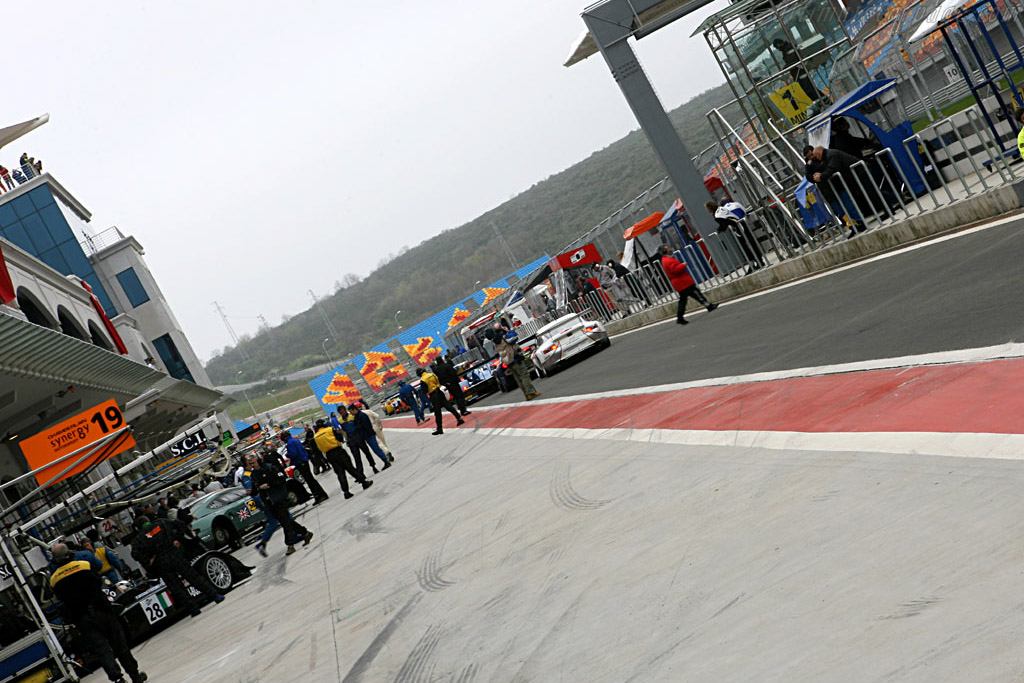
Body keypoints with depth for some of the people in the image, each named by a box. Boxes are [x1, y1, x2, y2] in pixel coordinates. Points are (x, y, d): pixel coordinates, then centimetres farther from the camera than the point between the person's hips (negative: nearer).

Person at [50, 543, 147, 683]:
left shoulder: (54, 580, -1)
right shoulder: (85, 566, -2)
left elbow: (61, 599, 9)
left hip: (82, 620, 0)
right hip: (102, 611, 0)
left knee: (102, 650, 0)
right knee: (119, 644, 11)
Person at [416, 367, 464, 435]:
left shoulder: (422, 380, -14)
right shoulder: (432, 374, 6)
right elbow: (440, 383, 13)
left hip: (433, 396, -6)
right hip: (440, 392, 6)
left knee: (437, 412, -2)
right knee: (448, 406, 13)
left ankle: (439, 428, 3)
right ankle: (459, 418, 13)